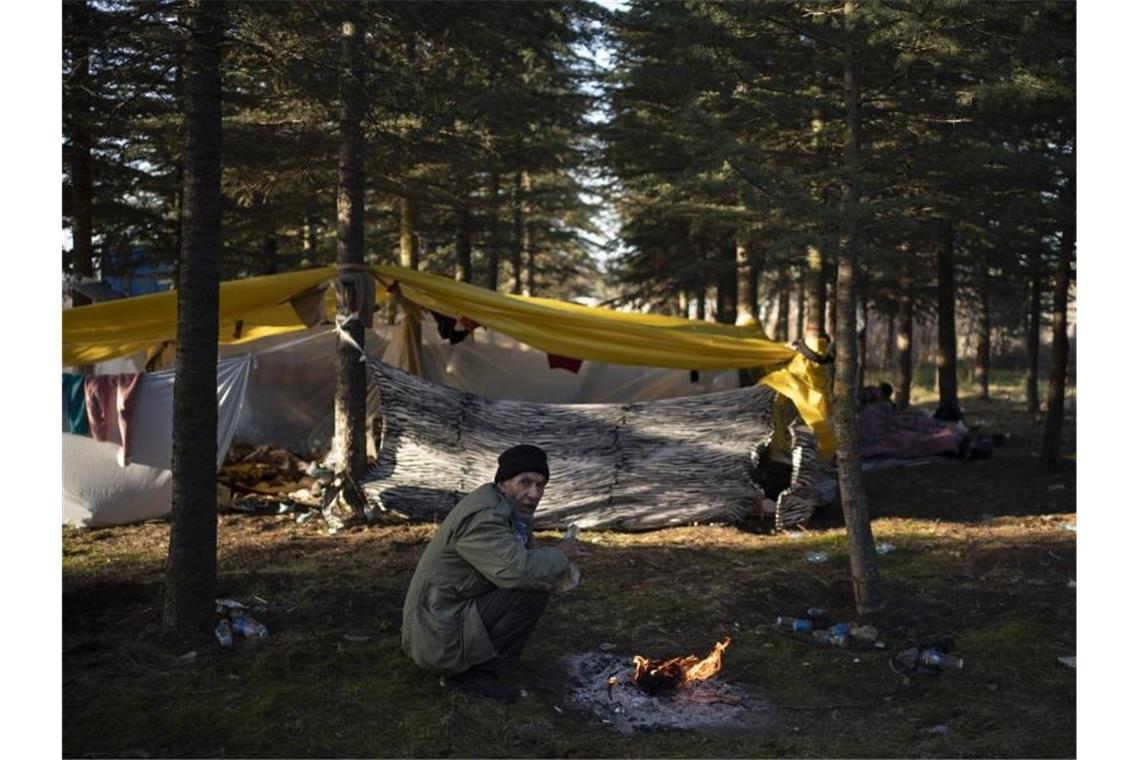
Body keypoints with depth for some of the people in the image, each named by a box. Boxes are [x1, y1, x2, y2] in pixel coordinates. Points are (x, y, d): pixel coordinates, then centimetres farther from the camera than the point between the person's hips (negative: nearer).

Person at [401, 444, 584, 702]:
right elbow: (521, 570, -34)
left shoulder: (506, 507, 9)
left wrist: (556, 558, -3)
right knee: (533, 589, -17)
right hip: (440, 639, -10)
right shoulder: (483, 518, -22)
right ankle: (475, 671, -8)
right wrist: (560, 555, -15)